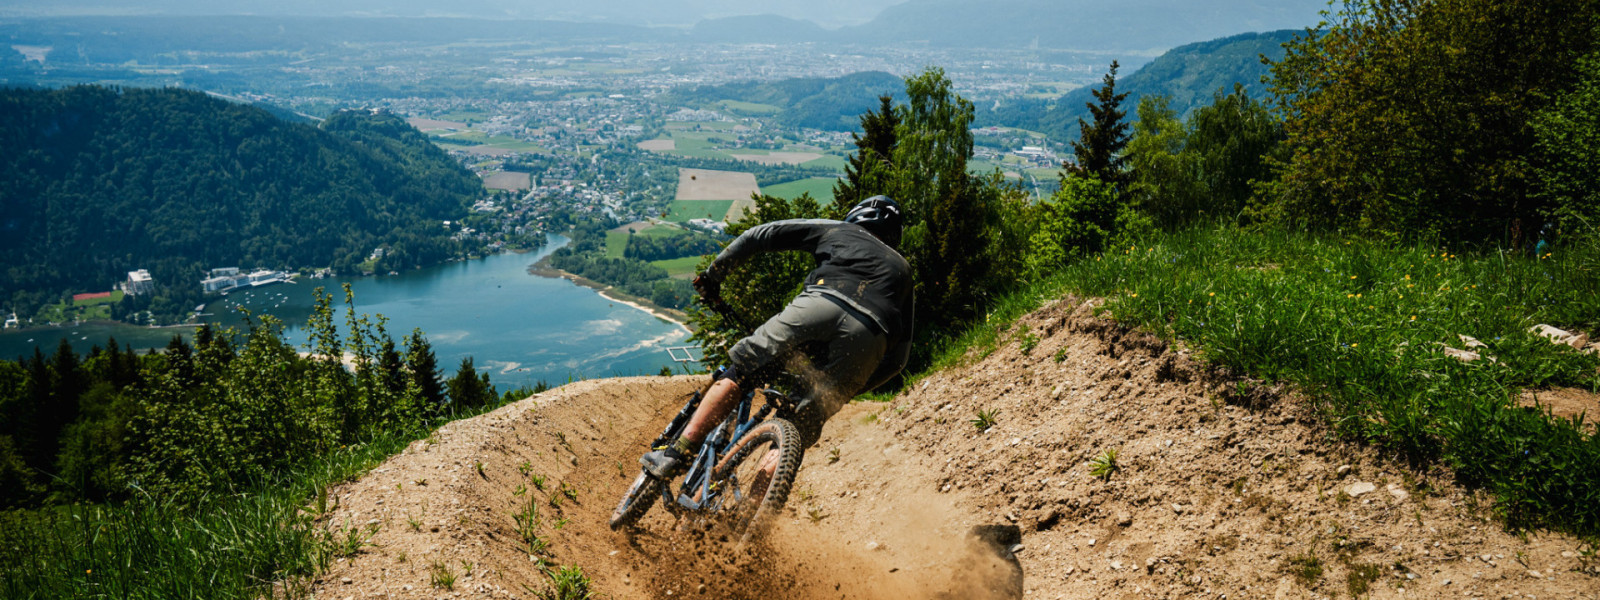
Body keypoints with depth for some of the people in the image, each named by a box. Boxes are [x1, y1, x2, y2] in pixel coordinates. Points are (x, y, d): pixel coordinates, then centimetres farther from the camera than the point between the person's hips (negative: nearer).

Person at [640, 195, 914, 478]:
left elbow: (760, 235, 25)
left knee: (738, 371, 7)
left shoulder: (837, 231, 32)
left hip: (822, 304, -3)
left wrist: (713, 273, 31)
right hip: (871, 335, 3)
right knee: (806, 424, 13)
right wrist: (849, 389, 37)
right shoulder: (901, 268, 39)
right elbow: (899, 355, 32)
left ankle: (676, 454, -2)